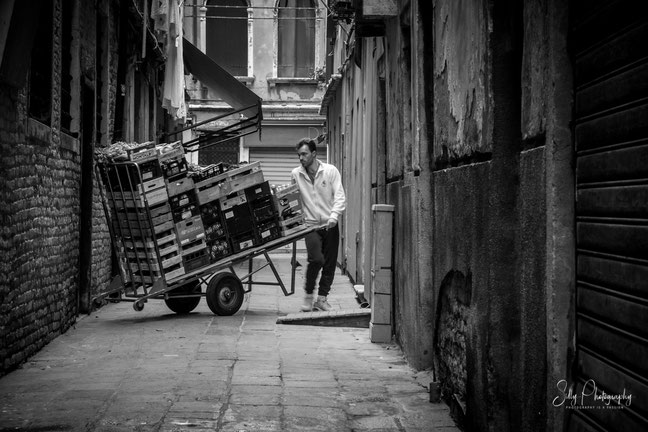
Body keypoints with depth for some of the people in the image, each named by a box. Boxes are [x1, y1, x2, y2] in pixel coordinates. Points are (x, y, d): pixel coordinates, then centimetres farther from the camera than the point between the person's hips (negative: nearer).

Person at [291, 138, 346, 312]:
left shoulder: (331, 171, -2)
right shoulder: (296, 174, 3)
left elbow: (340, 196, -6)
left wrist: (334, 215, -21)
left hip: (330, 226, 1)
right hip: (311, 225, -1)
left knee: (330, 263, 3)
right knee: (316, 259, -20)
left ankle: (322, 298, 16)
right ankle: (308, 293, 1)